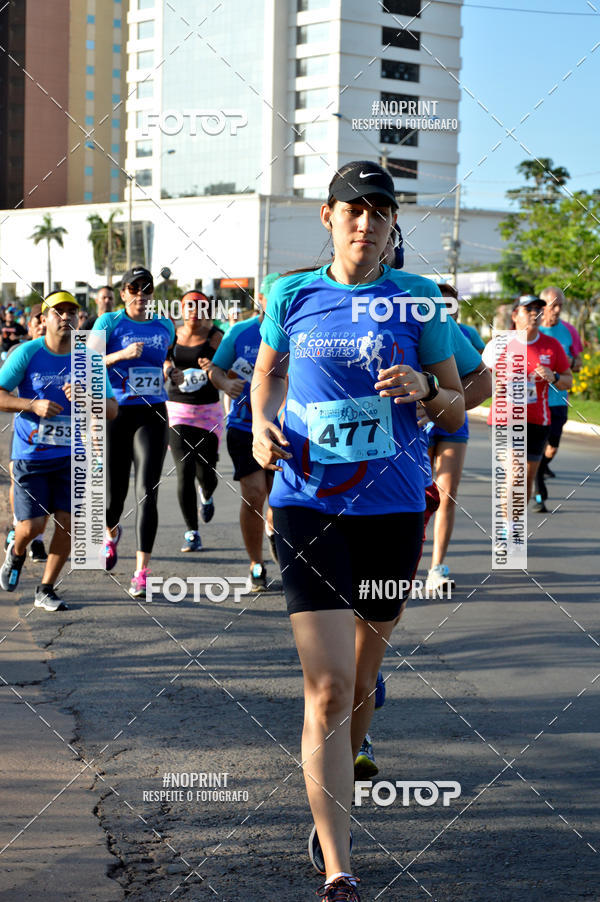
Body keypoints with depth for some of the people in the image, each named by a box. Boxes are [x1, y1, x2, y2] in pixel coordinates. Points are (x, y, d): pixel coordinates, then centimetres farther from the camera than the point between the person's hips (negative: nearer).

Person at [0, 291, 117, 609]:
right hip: (30, 453, -2)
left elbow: (112, 409, 1)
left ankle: (46, 589, 14)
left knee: (67, 522, -3)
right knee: (32, 525, -5)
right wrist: (34, 405, -22)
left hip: (71, 455, 3)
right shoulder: (28, 353, -6)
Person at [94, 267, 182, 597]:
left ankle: (141, 571, -11)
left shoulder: (165, 327, 11)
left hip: (152, 415, 2)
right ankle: (111, 532, 44)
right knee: (114, 493, 6)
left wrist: (173, 374, 8)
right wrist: (122, 355, -24)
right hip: (116, 414, -1)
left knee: (147, 493, -11)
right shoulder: (109, 322, -1)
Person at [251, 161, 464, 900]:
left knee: (360, 682, 16)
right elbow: (267, 371, 20)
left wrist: (423, 390, -16)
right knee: (328, 688, -12)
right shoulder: (292, 295, 3)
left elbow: (457, 410, 6)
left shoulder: (416, 298, 2)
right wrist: (263, 424, 0)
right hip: (308, 502, -1)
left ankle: (329, 807, 44)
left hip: (391, 507, 2)